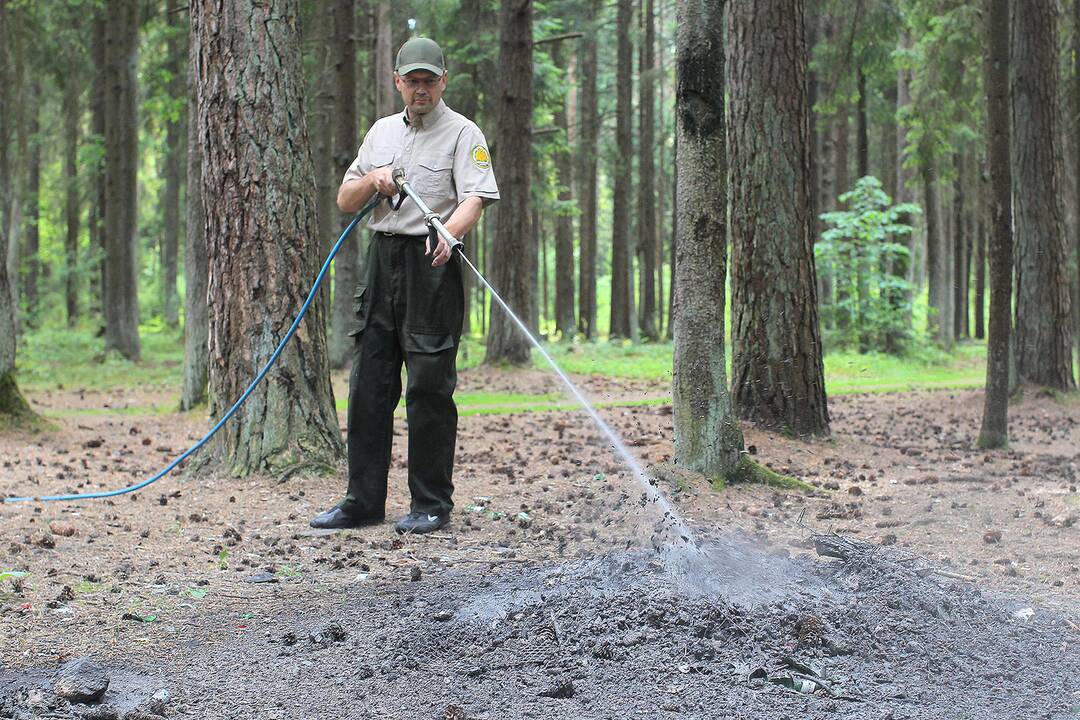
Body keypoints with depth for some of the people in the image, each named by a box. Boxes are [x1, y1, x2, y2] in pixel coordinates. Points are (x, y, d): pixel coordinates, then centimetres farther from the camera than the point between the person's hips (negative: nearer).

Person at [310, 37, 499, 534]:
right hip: (382, 260, 6)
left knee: (429, 387, -6)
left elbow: (474, 199, -15)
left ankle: (431, 505, 1)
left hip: (432, 266, -6)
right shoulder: (382, 131, 18)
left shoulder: (463, 133, 0)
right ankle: (363, 501, 12)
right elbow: (345, 202, 19)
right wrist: (371, 181, -3)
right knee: (368, 385, 6)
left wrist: (449, 232, -35)